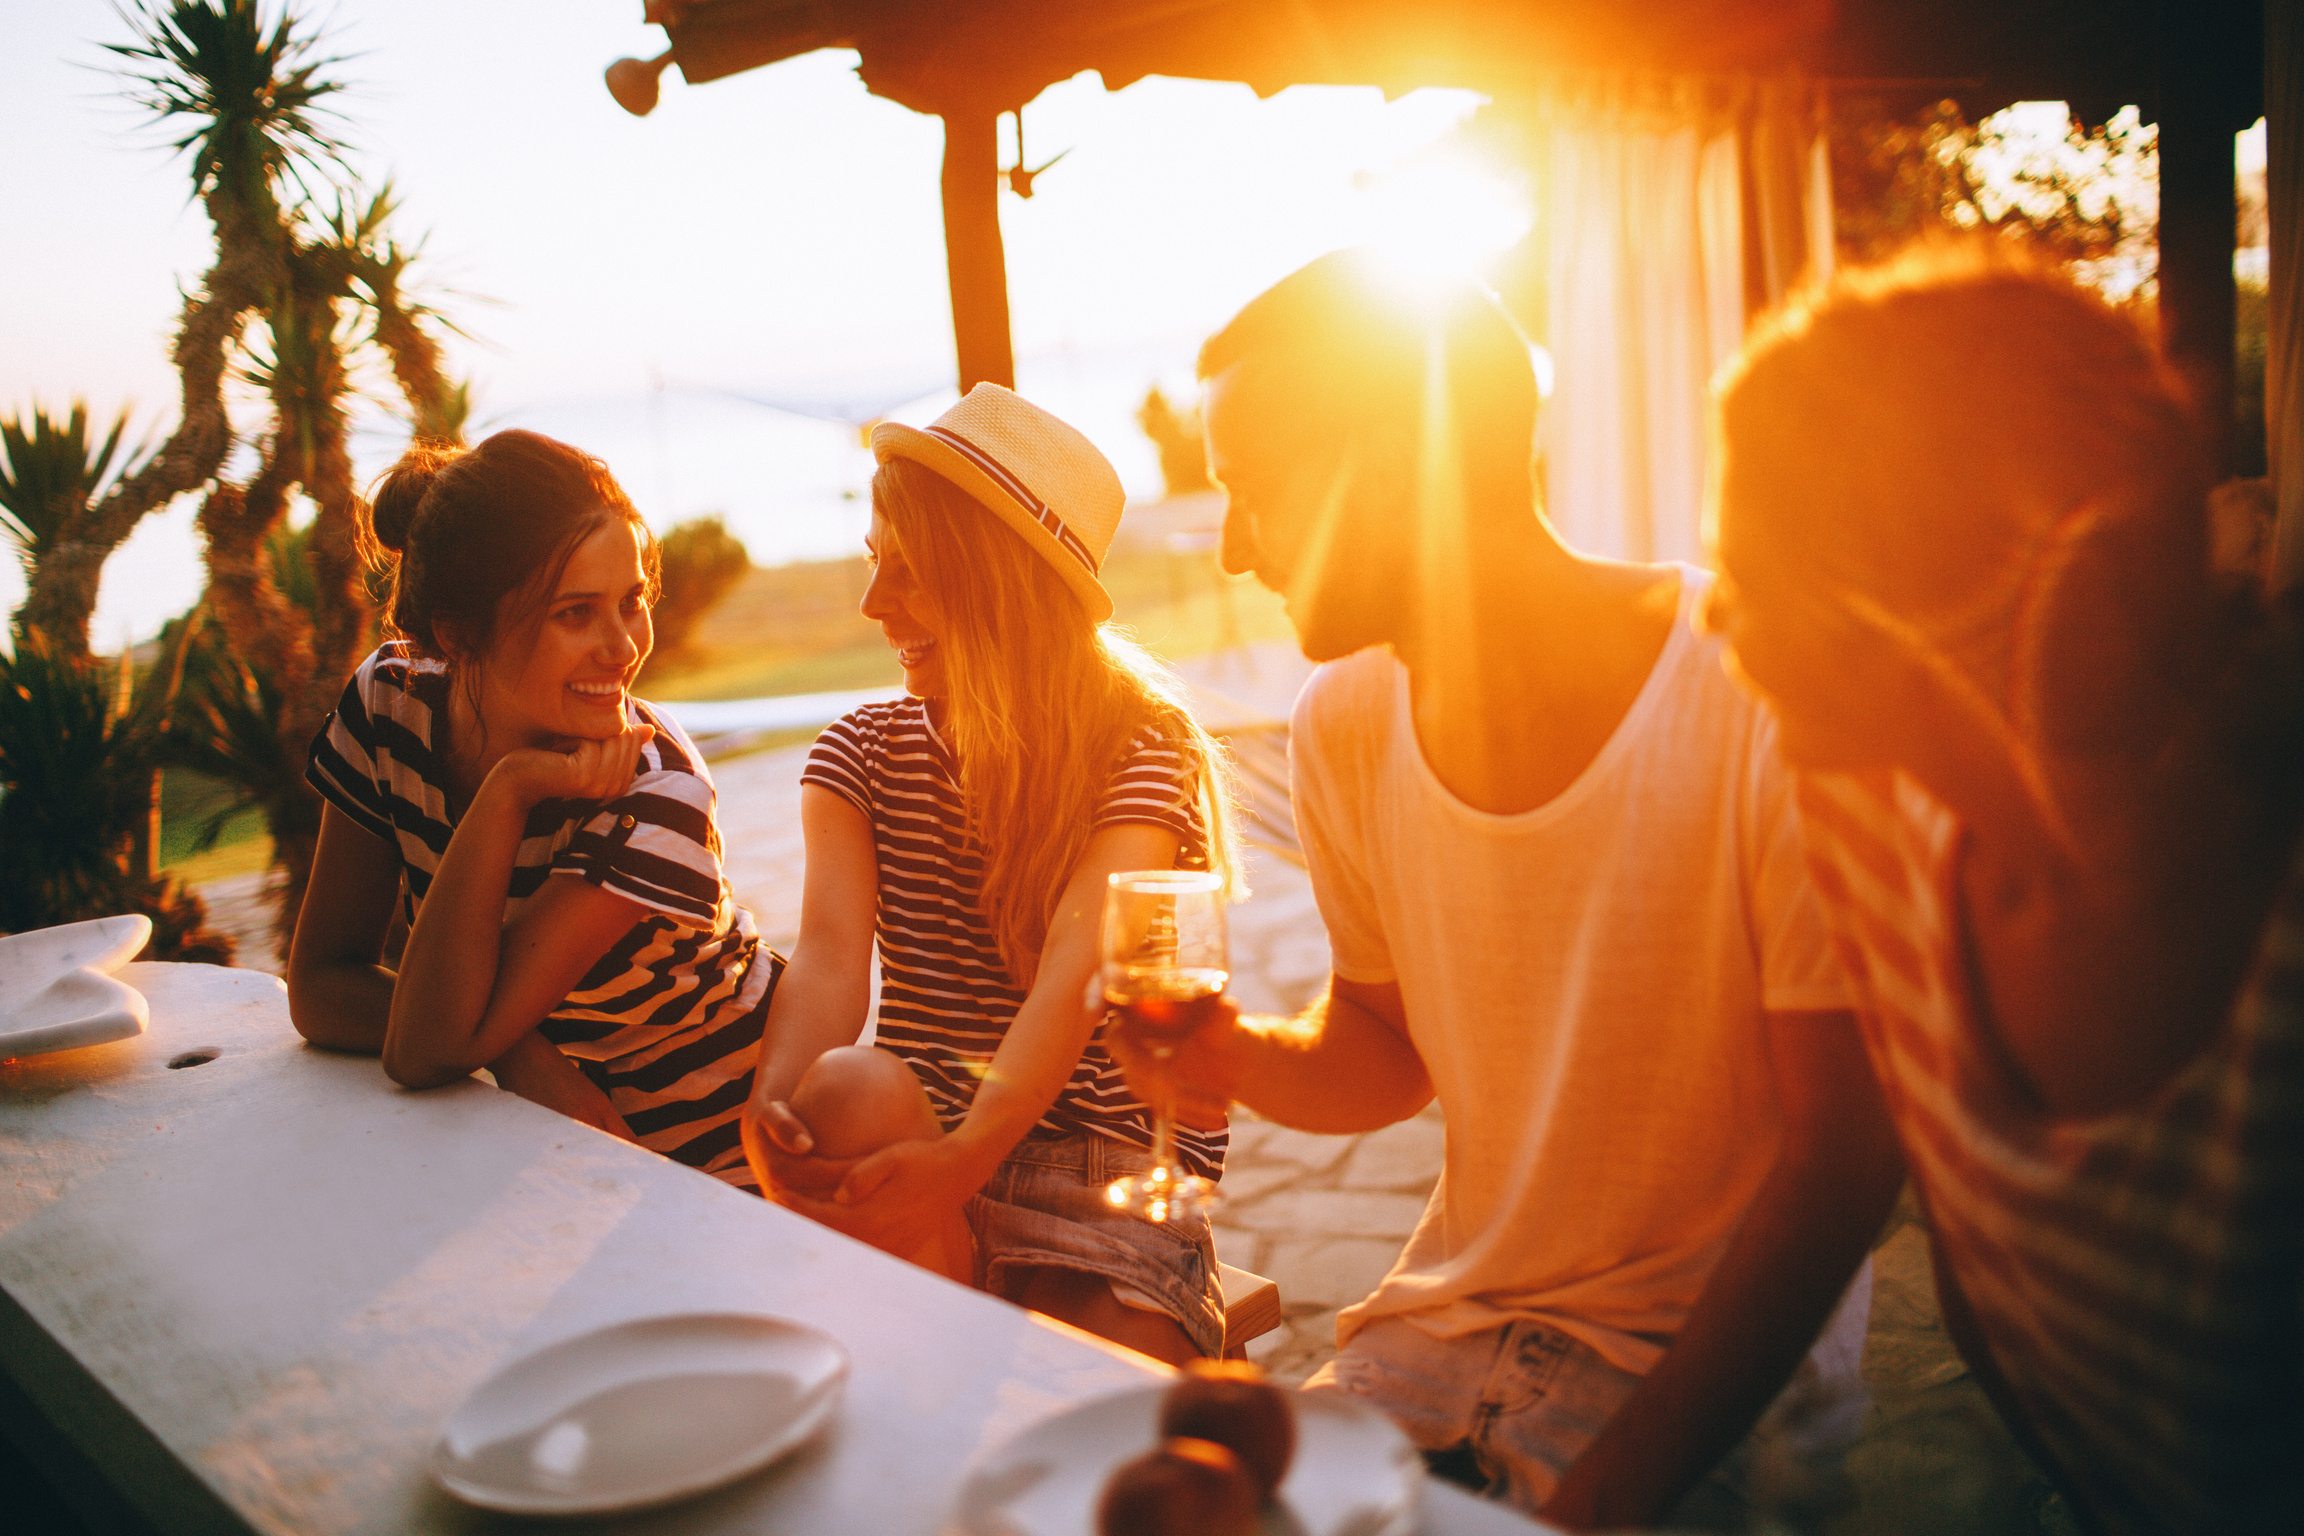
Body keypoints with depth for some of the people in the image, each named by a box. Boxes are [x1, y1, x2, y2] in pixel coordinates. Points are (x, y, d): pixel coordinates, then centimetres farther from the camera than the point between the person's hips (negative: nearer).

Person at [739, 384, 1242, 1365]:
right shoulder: (863, 753, 5)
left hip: (1113, 1153, -3)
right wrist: (775, 1105, -35)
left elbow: (1075, 969, -24)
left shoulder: (1143, 747, -8)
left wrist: (966, 1152, -41)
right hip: (921, 1141, 4)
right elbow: (829, 952, -13)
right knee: (849, 1092, -33)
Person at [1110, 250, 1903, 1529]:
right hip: (1447, 1317, 5)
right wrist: (1245, 1059, -11)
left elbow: (1846, 1154, -15)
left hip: (1715, 1365, -4)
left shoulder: (1774, 694, -19)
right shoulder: (1344, 722, -3)